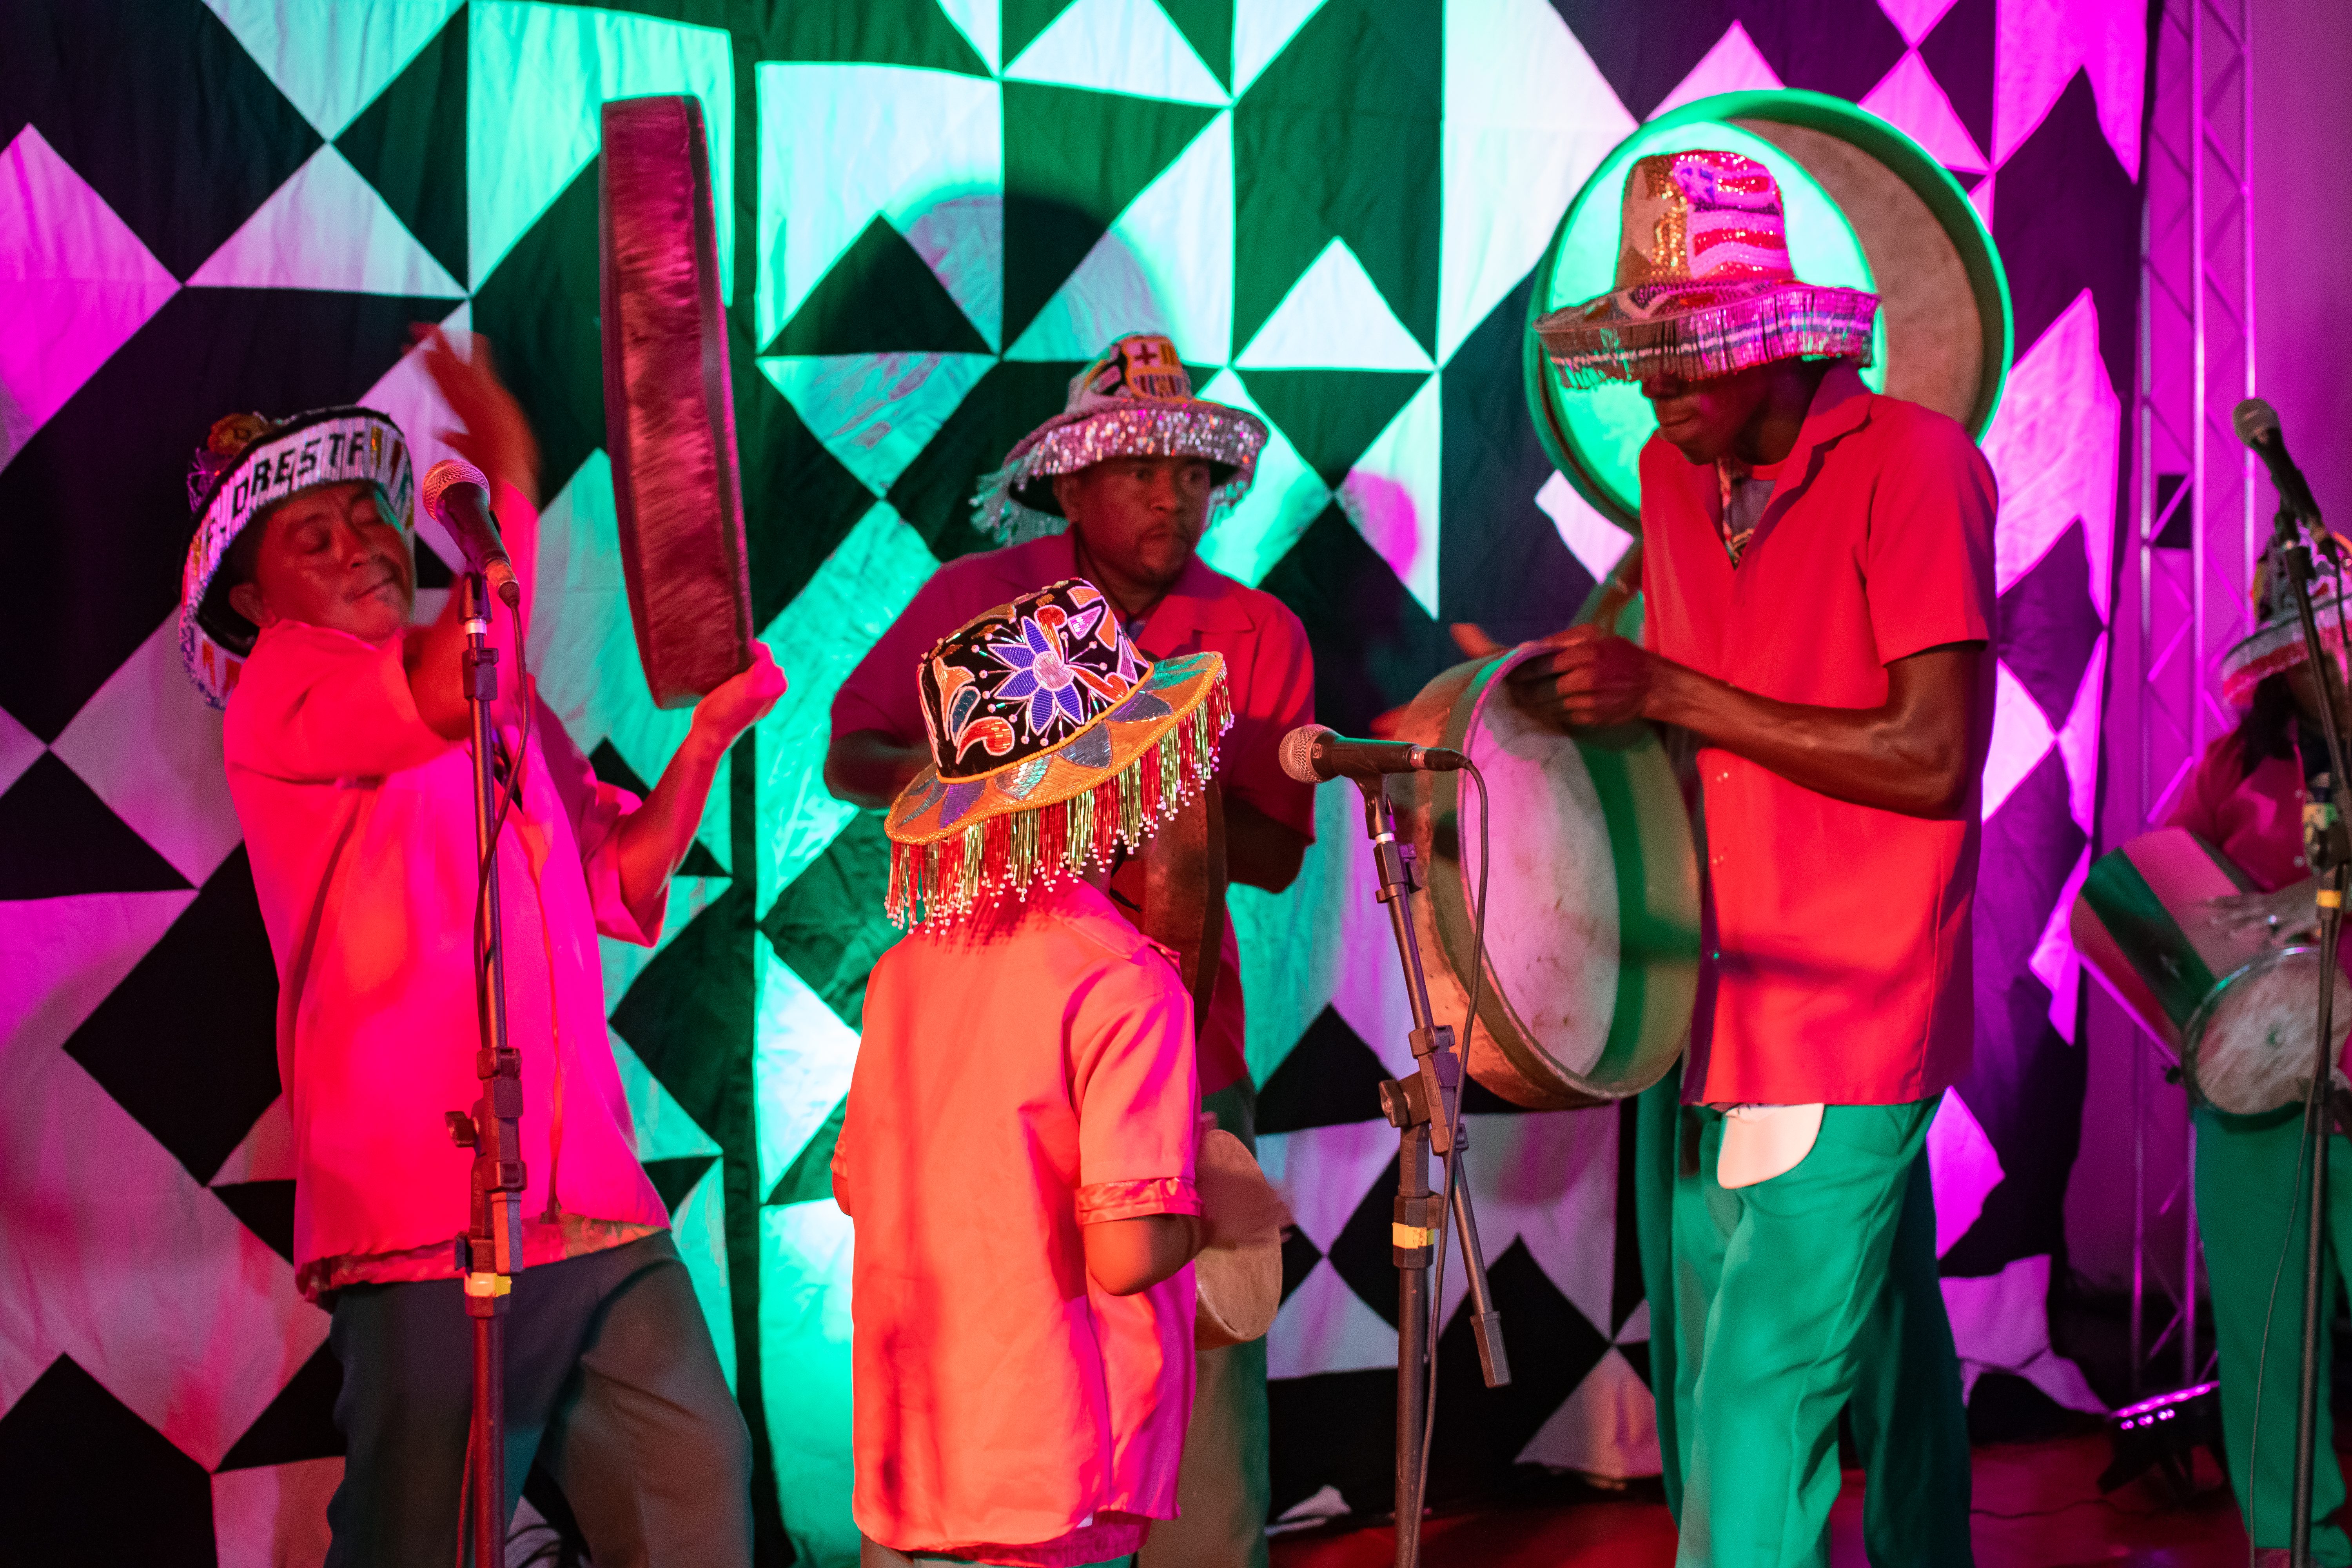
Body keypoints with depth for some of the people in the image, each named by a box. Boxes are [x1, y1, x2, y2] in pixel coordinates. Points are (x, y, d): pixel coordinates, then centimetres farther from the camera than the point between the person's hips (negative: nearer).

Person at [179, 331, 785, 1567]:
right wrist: (512, 482, -12)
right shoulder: (278, 692, 1)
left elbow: (620, 883, 21)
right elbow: (445, 700, -19)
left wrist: (713, 732, 9)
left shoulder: (507, 703, 23)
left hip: (596, 1210, 7)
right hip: (427, 1225, -7)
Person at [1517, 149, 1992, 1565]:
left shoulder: (1912, 463, -12)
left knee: (1761, 1409, -11)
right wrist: (1590, 696, 1)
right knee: (1881, 1358, 18)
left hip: (1850, 1016, -7)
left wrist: (1669, 694, -18)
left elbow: (1936, 762, -18)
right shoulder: (1673, 476, 10)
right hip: (1722, 1009, 7)